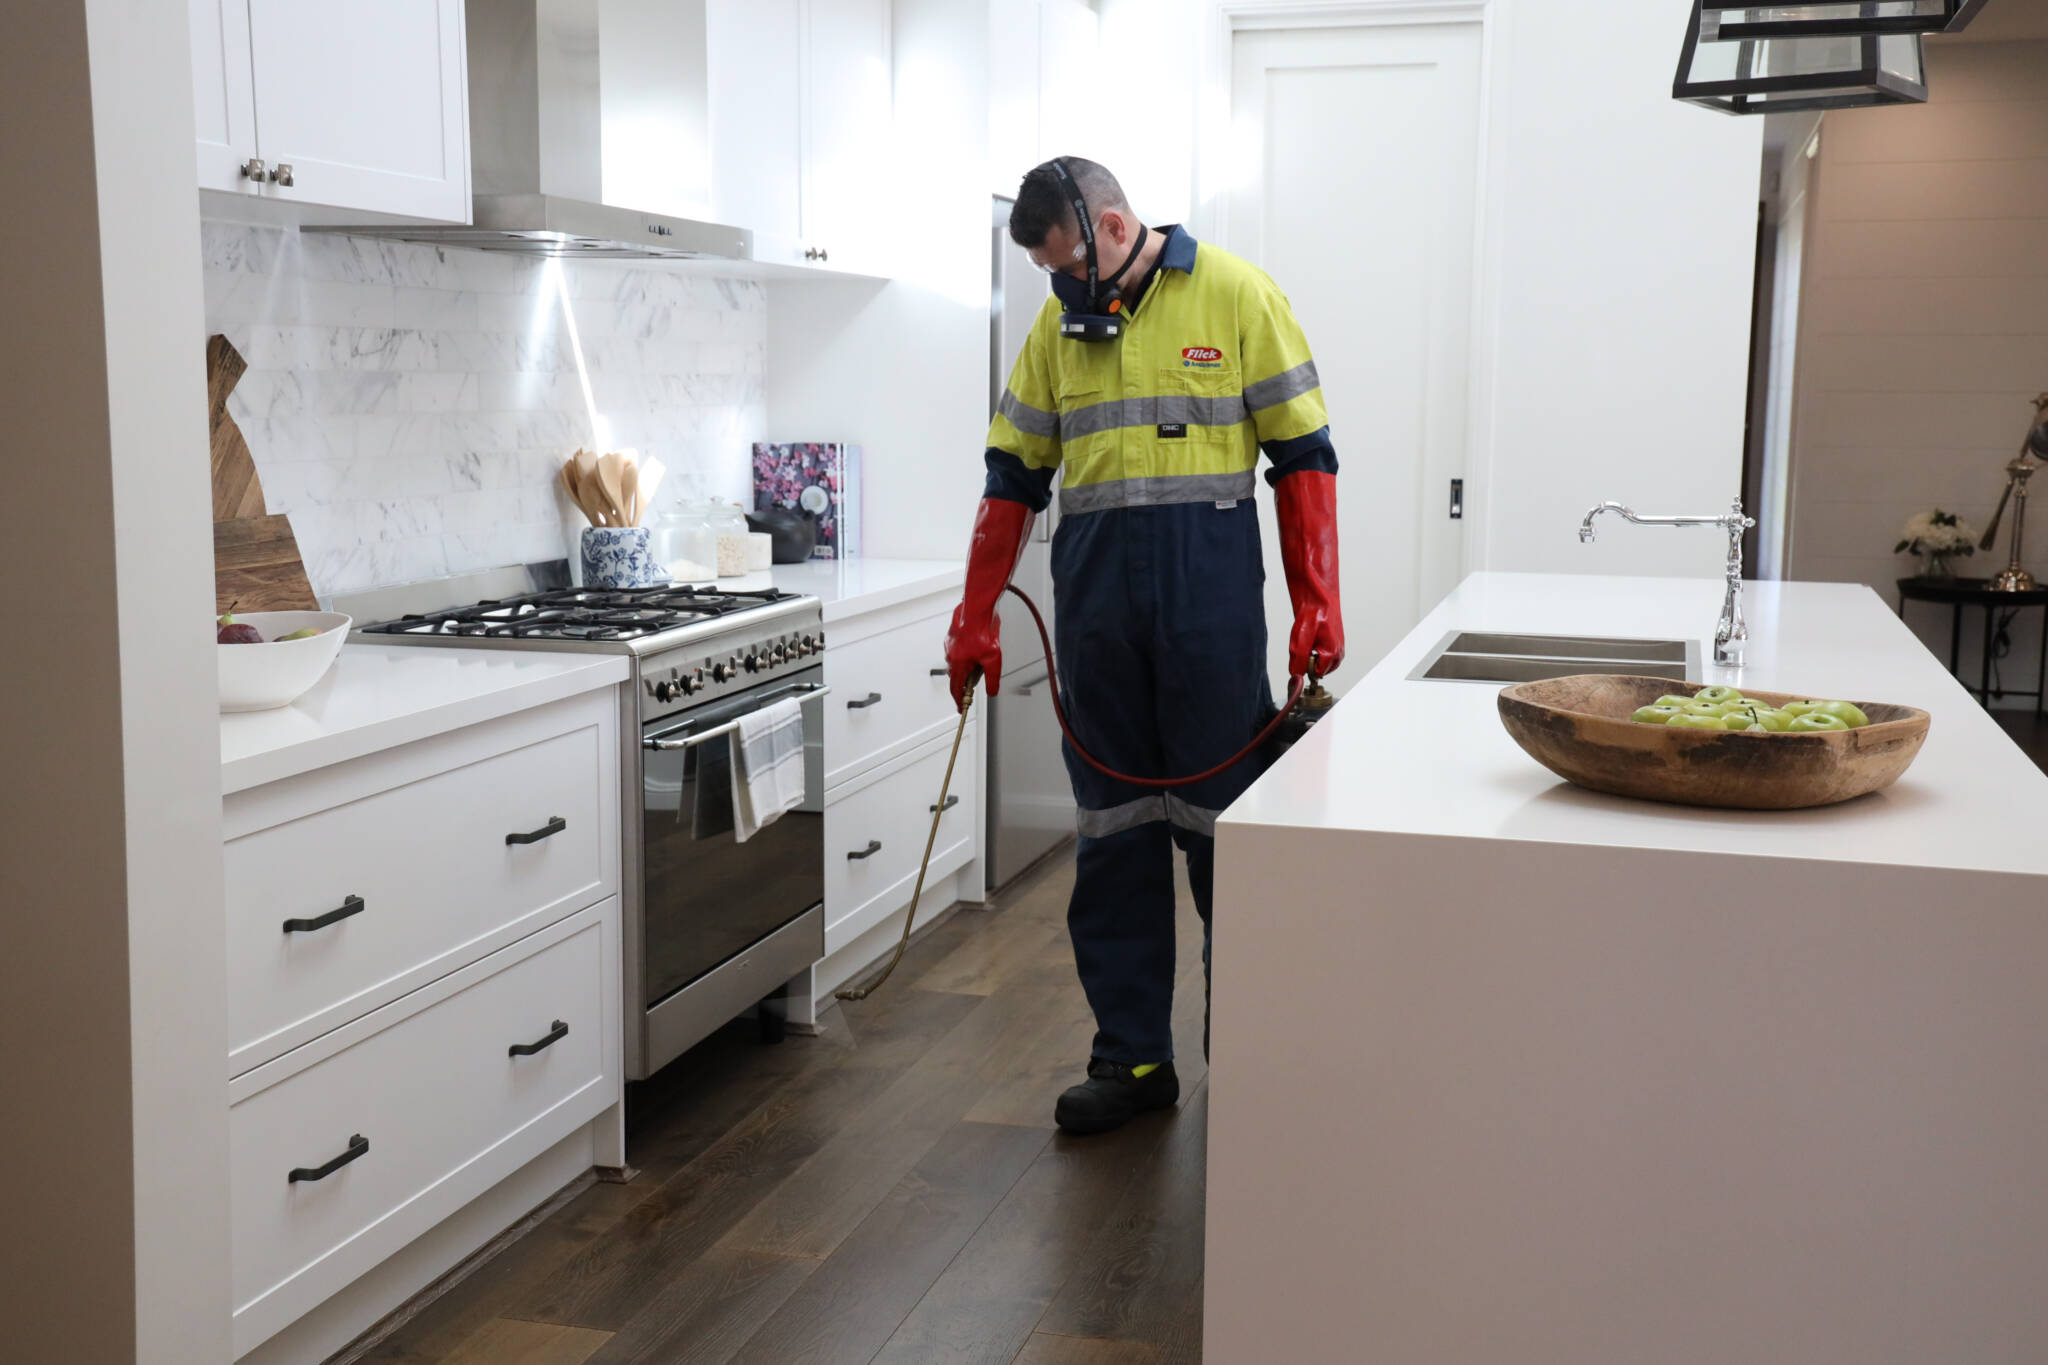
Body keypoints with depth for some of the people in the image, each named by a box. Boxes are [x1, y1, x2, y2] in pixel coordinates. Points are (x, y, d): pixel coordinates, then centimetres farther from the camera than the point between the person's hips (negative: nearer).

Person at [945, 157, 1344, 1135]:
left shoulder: (1236, 296, 1)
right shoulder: (1059, 323, 13)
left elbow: (1303, 457, -1)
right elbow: (1014, 475, 16)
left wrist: (1316, 604, -8)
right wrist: (976, 617, 11)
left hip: (1208, 593, -4)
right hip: (1093, 596, 4)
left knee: (1227, 827, 0)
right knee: (1113, 833, 6)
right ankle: (1131, 1059, 15)